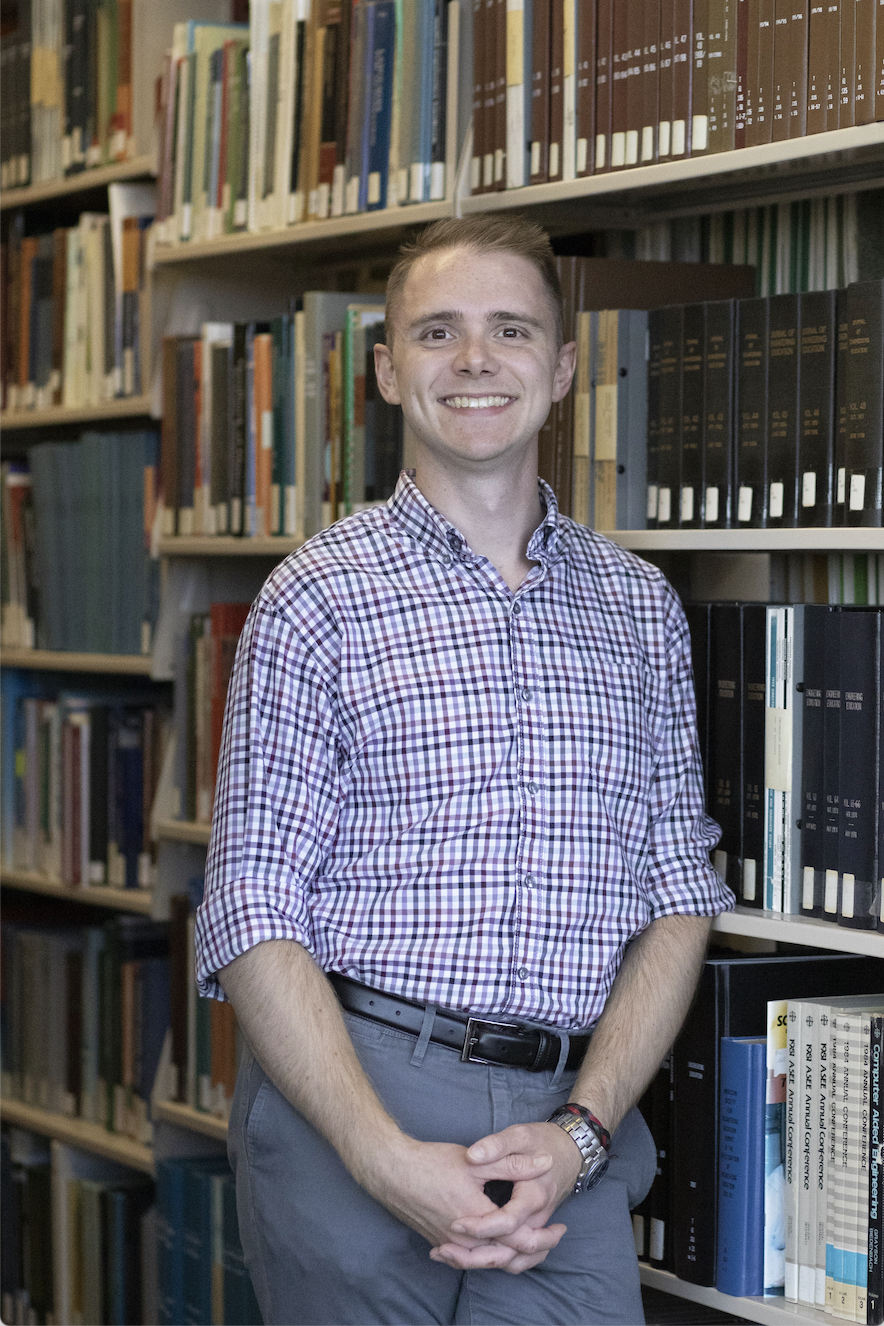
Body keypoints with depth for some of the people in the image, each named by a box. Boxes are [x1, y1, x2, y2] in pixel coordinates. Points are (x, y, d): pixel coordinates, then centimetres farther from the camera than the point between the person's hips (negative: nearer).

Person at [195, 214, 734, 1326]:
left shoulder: (639, 608, 10)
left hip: (571, 1121, 3)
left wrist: (582, 1129, -6)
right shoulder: (317, 597, -1)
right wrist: (387, 1157, -16)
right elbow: (252, 914, -5)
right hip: (348, 1106, -2)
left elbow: (678, 898, 9)